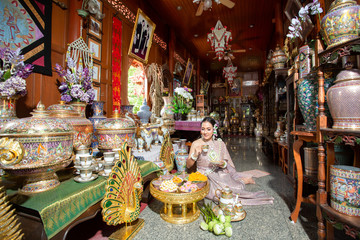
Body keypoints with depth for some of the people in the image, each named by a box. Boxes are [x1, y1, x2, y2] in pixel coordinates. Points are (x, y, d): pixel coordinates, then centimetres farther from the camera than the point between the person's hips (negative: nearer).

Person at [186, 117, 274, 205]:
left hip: (220, 174, 1)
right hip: (205, 177, -1)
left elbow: (228, 164, 10)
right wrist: (195, 155, -21)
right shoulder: (196, 144, -5)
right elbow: (188, 165, -5)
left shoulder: (220, 144, 2)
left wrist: (223, 164, -12)